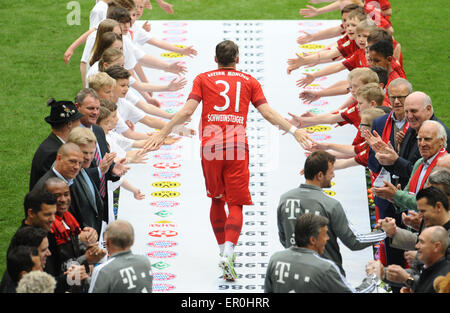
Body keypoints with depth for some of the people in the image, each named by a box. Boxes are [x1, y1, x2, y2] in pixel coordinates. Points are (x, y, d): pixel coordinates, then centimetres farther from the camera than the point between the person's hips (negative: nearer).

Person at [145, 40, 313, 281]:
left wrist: (163, 133, 5)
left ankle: (223, 252, 22)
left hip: (211, 146, 1)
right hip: (237, 147, -1)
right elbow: (267, 112, 3)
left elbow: (187, 110, 0)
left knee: (217, 200, 18)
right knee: (235, 203, -2)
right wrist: (294, 130, 7)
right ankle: (228, 254, -21)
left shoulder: (203, 79, 11)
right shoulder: (249, 81, 12)